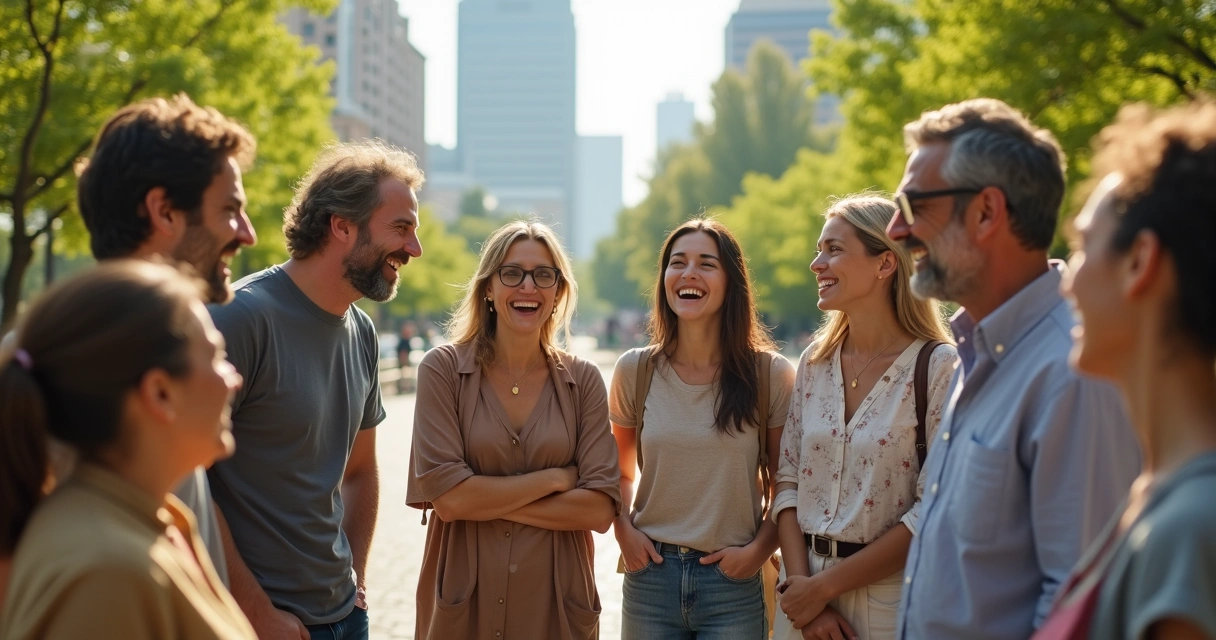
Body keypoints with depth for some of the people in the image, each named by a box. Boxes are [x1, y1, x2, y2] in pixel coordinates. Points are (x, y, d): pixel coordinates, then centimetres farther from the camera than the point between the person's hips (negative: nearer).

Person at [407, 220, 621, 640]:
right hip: (462, 605, -2)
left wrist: (488, 501, -14)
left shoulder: (583, 381, 0)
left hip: (556, 606, 2)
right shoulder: (444, 369, -6)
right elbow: (447, 497, -14)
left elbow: (599, 509, -8)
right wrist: (555, 478, -10)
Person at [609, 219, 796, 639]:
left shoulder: (771, 375, -3)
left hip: (733, 580, -2)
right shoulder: (635, 371, 2)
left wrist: (760, 549, -9)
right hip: (650, 574, 2)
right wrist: (624, 531, -1)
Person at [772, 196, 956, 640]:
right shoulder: (814, 362, 5)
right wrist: (799, 582, -9)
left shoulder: (937, 366, -12)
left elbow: (934, 512, -16)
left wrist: (825, 586, -15)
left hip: (888, 602, -5)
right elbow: (788, 481, 5)